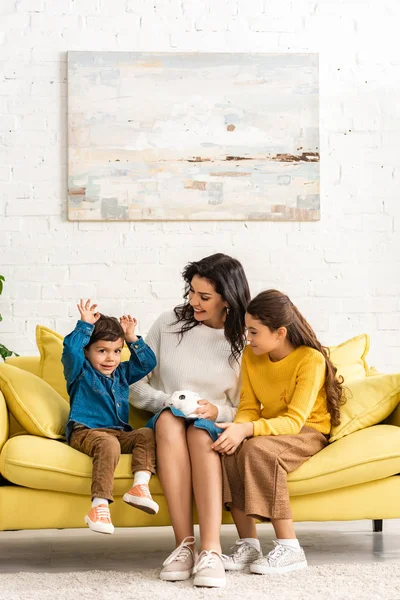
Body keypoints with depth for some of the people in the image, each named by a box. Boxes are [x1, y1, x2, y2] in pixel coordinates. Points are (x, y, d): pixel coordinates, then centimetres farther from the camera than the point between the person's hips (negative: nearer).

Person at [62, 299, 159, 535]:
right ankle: (99, 506, -47)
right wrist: (85, 325, -10)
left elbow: (147, 362, 22)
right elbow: (71, 350, -13)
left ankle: (140, 485, -36)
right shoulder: (81, 371, 6)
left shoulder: (122, 373, 23)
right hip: (84, 431, -6)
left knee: (147, 434, -22)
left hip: (120, 433, 6)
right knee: (108, 444, -39)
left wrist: (132, 338, 13)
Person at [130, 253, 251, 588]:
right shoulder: (169, 324, 4)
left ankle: (211, 551, -48)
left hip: (215, 431, -1)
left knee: (200, 430, -36)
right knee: (169, 419, -35)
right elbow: (135, 387, 4)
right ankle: (184, 545, -40)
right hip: (167, 431, 1)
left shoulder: (245, 341, 2)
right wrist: (167, 401, -13)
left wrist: (217, 411, -16)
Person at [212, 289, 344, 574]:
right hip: (269, 429, 6)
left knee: (258, 449, -36)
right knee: (228, 450, -28)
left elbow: (294, 421, -26)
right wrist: (237, 429, -24)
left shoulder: (311, 359, -19)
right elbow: (248, 408, 1)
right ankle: (248, 545, -22)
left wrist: (247, 429, -40)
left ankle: (290, 548, -28)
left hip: (308, 431, -5)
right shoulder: (250, 355, 0)